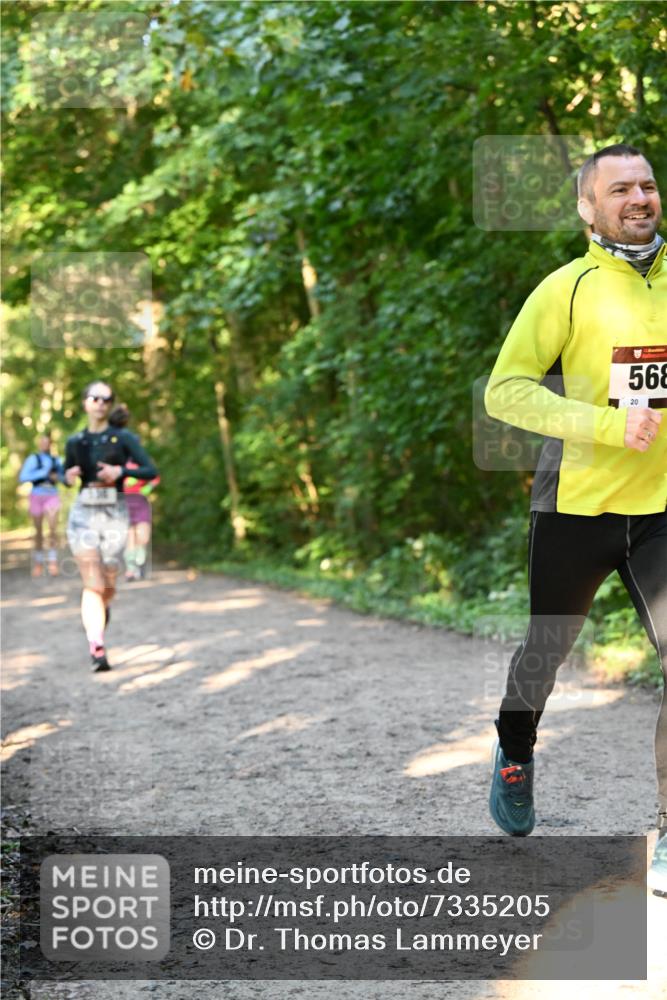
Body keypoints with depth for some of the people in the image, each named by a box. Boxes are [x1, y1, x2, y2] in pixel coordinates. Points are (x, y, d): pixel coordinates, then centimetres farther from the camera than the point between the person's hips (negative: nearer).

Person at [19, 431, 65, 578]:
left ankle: (52, 561, -14)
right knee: (38, 532, 7)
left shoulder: (56, 460, 8)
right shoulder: (33, 459, -2)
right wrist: (43, 473, -15)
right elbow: (23, 477, -13)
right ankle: (38, 562, 21)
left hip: (52, 496, 1)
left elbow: (64, 477, 22)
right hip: (37, 496, -1)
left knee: (53, 529, -16)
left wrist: (58, 477, -1)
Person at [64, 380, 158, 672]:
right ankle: (97, 648, -15)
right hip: (84, 513, 0)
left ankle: (96, 614, 44)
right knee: (93, 584, -11)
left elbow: (151, 470, -5)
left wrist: (121, 471, -19)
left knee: (108, 585, 8)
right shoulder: (75, 442, 7)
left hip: (115, 513, 0)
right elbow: (67, 475, 20)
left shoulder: (123, 438, 0)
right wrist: (69, 478, -3)